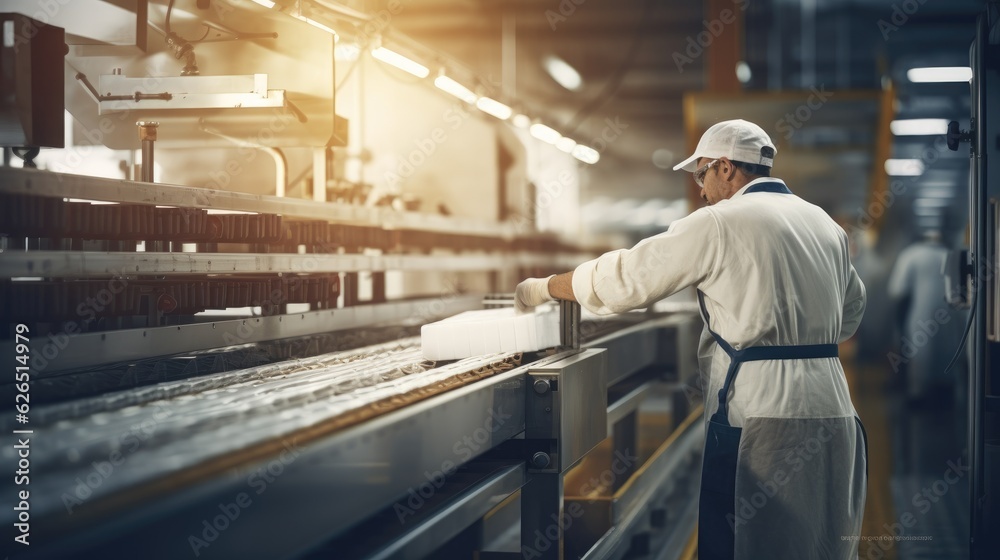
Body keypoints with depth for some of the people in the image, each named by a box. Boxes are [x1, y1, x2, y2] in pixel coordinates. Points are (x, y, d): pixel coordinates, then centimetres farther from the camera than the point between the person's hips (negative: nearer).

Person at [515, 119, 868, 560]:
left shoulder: (719, 223, -6)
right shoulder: (825, 224, 15)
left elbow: (625, 276, -3)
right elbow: (850, 312, 26)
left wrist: (542, 288, 9)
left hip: (761, 413, -7)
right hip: (833, 412, 7)